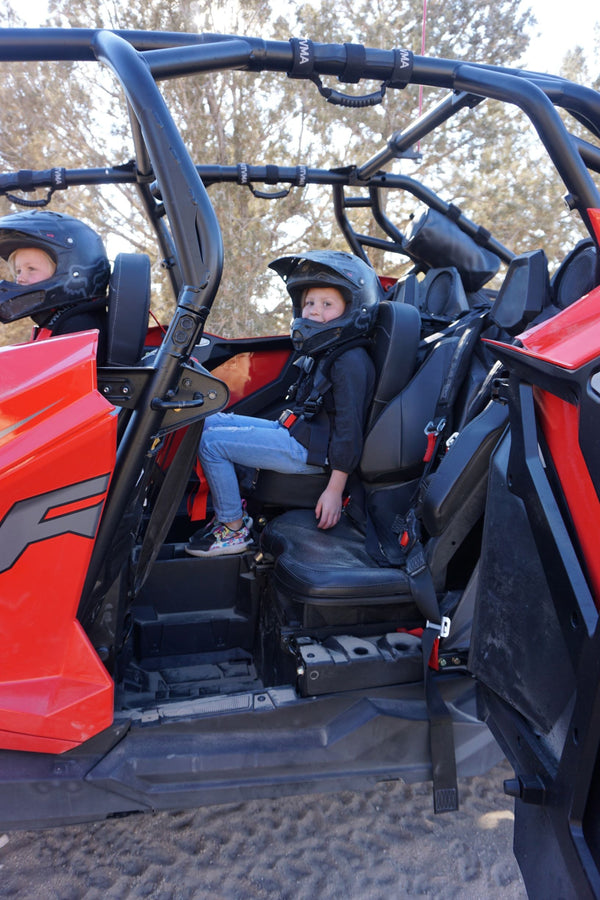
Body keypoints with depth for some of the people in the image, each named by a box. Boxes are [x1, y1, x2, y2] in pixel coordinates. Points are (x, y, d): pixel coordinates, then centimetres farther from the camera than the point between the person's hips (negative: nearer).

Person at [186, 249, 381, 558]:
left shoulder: (351, 362, -18)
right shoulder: (323, 352, 13)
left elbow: (349, 428, -21)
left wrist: (335, 489, -21)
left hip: (309, 450, -10)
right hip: (297, 433, 10)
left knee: (211, 442, -13)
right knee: (210, 422, 11)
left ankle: (233, 529, -3)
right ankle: (230, 506, 12)